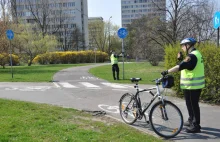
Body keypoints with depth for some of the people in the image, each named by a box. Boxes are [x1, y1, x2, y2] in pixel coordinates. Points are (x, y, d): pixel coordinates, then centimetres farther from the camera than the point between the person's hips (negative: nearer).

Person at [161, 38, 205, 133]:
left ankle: (196, 126, 9)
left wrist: (167, 72, -31)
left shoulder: (192, 56, -20)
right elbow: (185, 65, 15)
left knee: (193, 105, -1)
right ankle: (191, 121, 37)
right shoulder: (195, 54, 14)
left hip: (192, 86, -10)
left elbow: (180, 67, -30)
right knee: (190, 104, 22)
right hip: (194, 85, 10)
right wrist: (180, 59, 4)